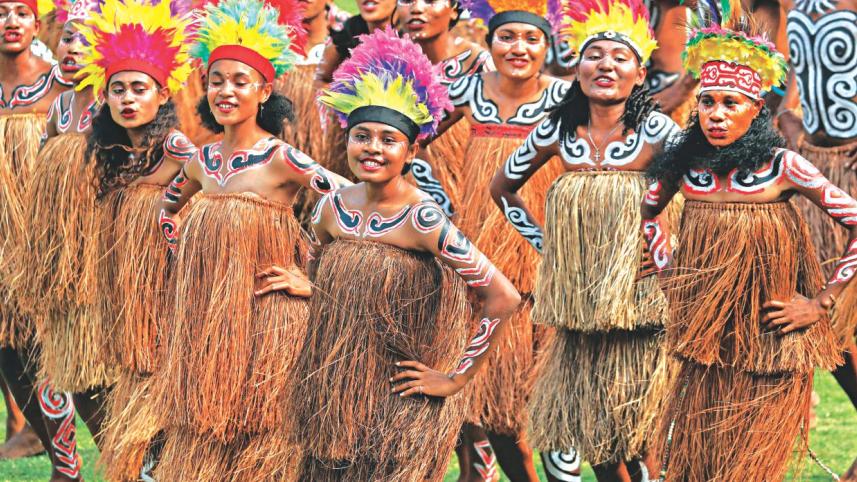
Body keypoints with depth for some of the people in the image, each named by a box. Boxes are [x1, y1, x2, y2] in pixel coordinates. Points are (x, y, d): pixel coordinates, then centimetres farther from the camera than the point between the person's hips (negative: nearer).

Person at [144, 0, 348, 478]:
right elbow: (167, 209, 27)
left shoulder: (282, 160, -11)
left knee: (255, 433, -1)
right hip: (205, 320, 6)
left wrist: (309, 272, -12)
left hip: (265, 314, -6)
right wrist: (185, 259, 16)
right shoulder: (203, 161, 7)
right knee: (204, 434, 10)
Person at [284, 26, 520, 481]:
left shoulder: (423, 220, -18)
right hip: (332, 401, 5)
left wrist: (456, 378, -15)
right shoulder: (332, 208, -1)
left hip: (401, 409, -5)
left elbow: (504, 298, -21)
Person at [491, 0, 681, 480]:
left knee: (635, 437, -3)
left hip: (638, 307, -4)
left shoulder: (656, 131, -8)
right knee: (592, 434, 8)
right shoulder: (557, 130, 3)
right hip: (579, 308, 4)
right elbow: (503, 187, 18)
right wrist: (544, 242, 11)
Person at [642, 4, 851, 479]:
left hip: (766, 345, -4)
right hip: (704, 341, 4)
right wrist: (668, 271, 11)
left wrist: (821, 302, -9)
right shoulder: (684, 163, -1)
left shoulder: (782, 166, -12)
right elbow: (647, 212, 20)